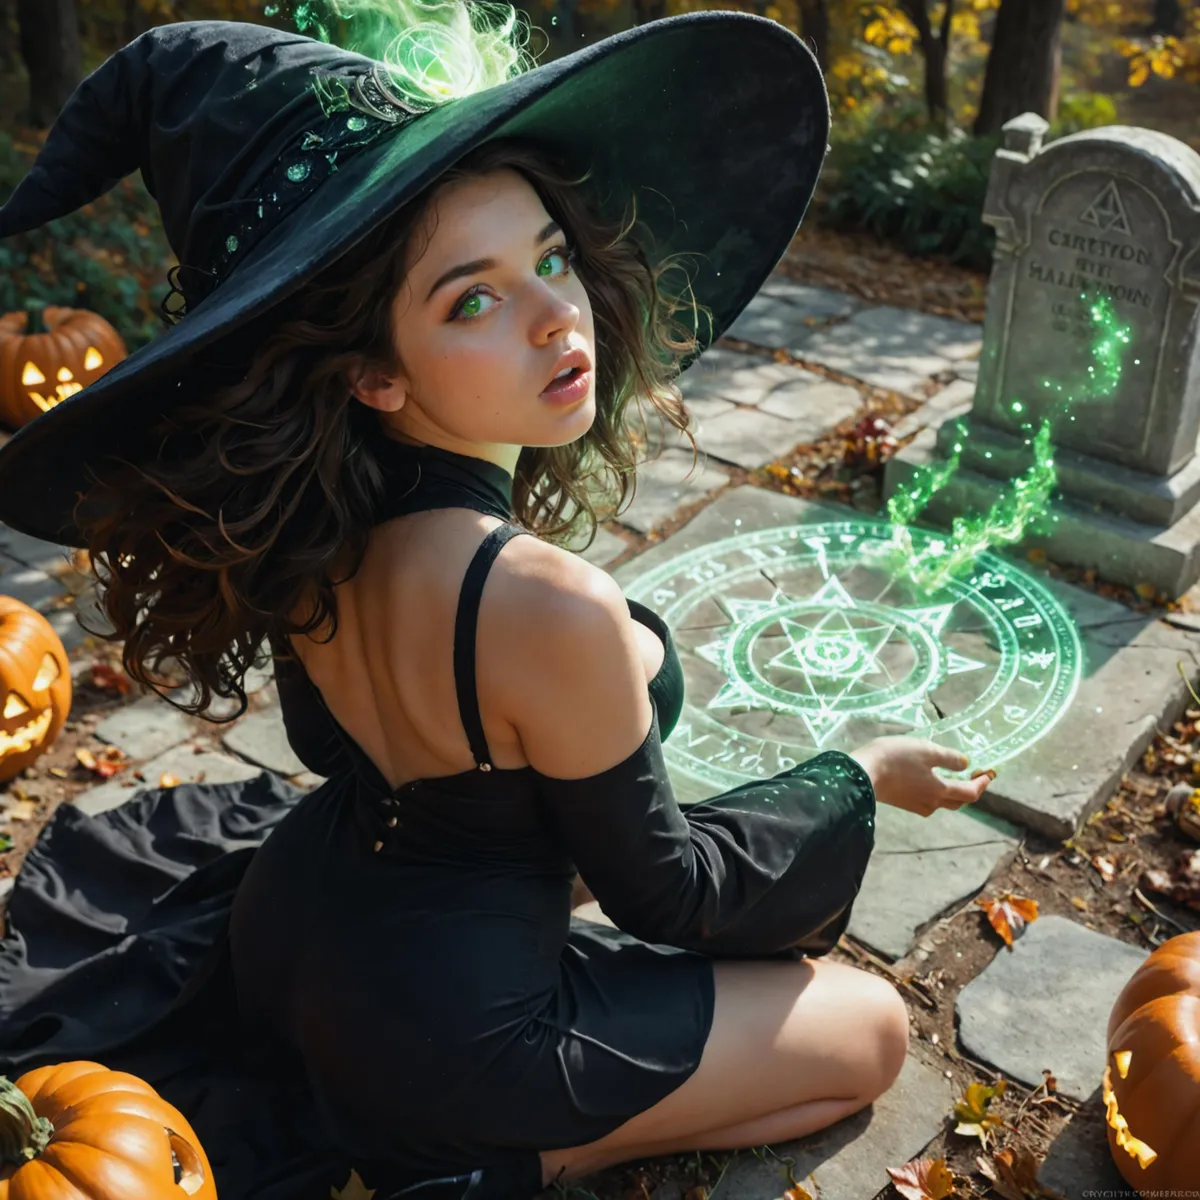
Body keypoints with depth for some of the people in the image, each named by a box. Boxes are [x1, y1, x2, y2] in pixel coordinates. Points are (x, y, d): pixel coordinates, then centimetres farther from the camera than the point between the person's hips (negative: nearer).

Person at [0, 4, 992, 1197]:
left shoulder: (311, 519, -15)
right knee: (874, 1029, 10)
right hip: (439, 1020, -6)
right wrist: (864, 778, -3)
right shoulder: (552, 608, -36)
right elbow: (662, 892, -18)